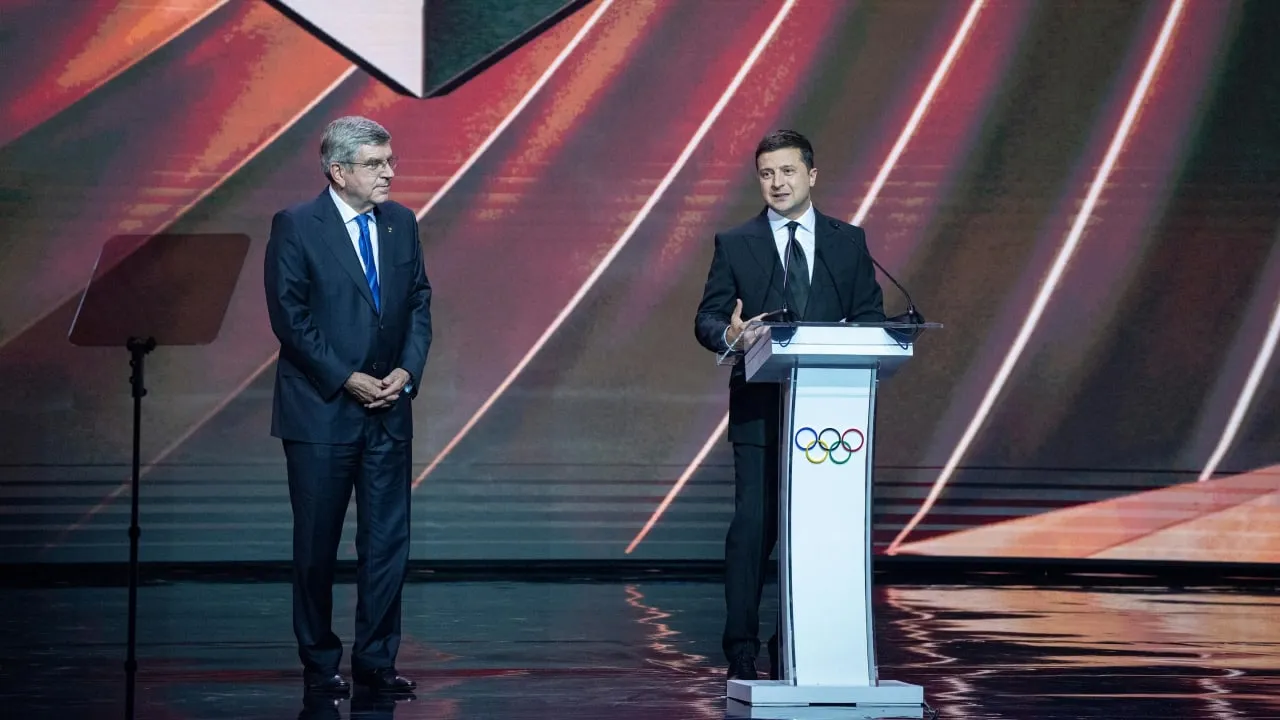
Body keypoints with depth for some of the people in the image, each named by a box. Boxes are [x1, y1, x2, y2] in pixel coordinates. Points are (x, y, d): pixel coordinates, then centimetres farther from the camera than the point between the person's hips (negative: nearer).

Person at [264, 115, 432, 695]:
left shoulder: (401, 223, 8)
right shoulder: (295, 227, -7)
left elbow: (420, 303, 10)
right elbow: (289, 316, -11)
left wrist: (407, 370, -6)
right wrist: (346, 379, -14)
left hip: (388, 408, 4)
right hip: (321, 409, -4)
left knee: (388, 539, 4)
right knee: (317, 544, 5)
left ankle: (376, 660, 13)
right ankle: (319, 663, 17)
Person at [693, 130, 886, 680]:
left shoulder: (848, 242, 12)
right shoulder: (735, 244, 8)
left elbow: (871, 317, 10)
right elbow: (707, 318, 4)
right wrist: (730, 335, -20)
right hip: (760, 410, -2)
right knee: (753, 526, -8)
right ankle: (742, 650, -4)